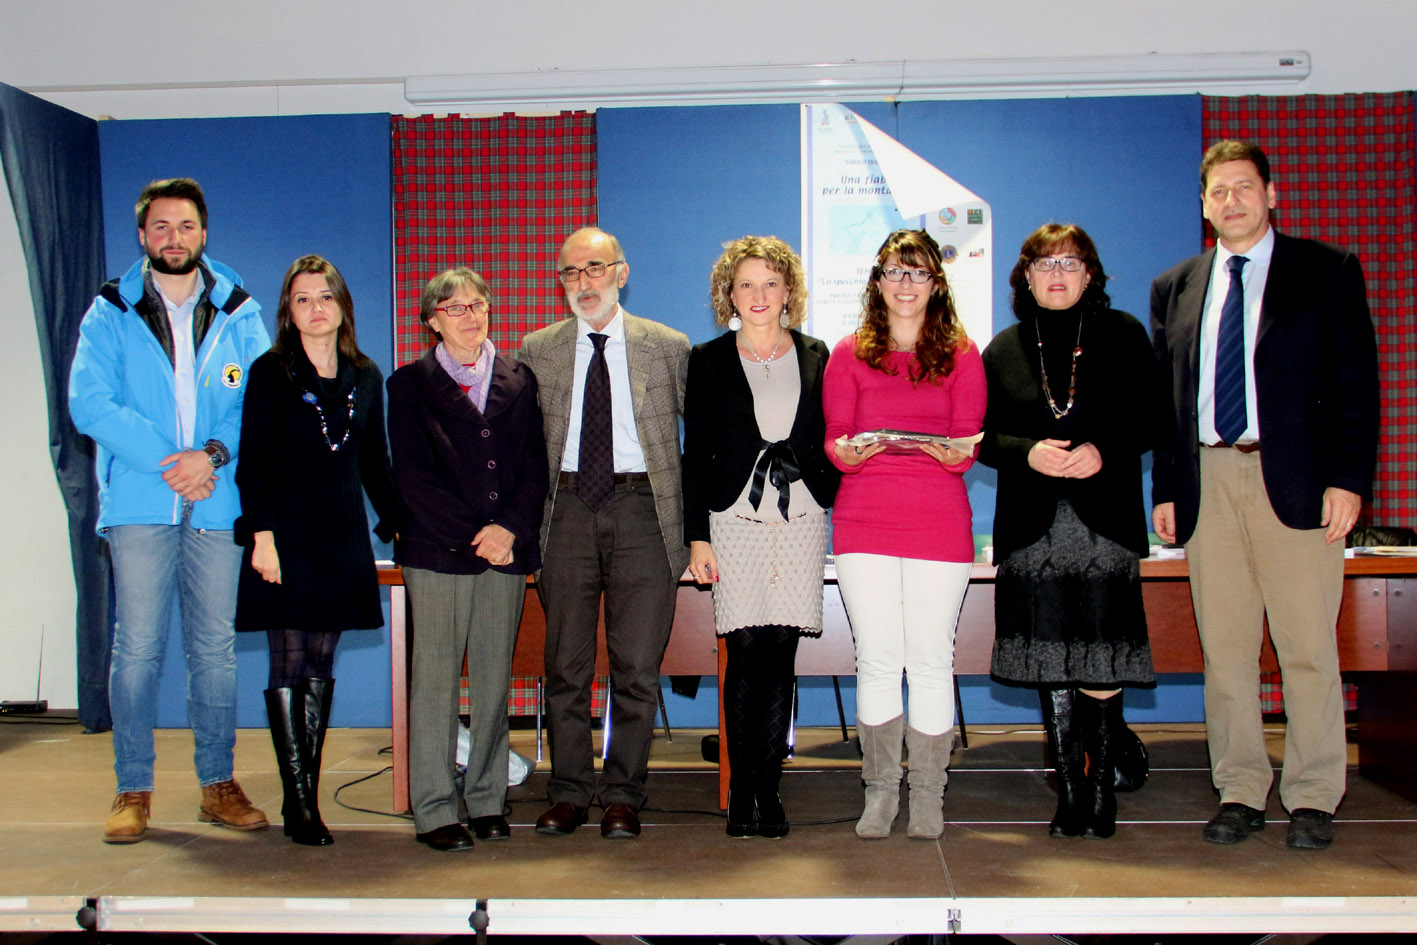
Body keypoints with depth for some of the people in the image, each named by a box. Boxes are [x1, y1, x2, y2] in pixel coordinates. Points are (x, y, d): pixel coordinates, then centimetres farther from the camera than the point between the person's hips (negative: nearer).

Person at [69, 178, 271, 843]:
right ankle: (133, 790, 10)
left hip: (217, 503, 1)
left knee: (215, 648, 6)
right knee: (137, 649, -1)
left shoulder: (239, 315, 10)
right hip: (139, 503, -1)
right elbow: (89, 403, -4)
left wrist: (214, 454, -13)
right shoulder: (110, 314, 6)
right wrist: (168, 460, -13)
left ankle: (218, 784, 15)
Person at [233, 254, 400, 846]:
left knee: (321, 669, 7)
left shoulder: (365, 377, 12)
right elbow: (252, 461, -4)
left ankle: (309, 793, 13)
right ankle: (298, 805, 2)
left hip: (342, 536, 4)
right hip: (287, 534, -4)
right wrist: (262, 533, -14)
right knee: (288, 669, -2)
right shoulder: (271, 372, 0)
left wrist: (399, 524, 10)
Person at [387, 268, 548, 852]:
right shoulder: (410, 384, 5)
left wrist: (511, 528, -9)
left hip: (508, 548, 3)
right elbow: (412, 475, -4)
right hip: (437, 551, -3)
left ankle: (488, 802, 16)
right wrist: (473, 534, -11)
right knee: (435, 681, -2)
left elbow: (535, 464, 8)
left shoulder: (519, 381, 13)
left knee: (495, 681, 7)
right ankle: (434, 810, 6)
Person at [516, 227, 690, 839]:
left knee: (637, 664, 1)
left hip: (641, 508, -1)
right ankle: (569, 792, 19)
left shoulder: (669, 347, 6)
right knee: (566, 662, 6)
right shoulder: (536, 351, 10)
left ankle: (623, 795, 14)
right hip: (566, 507, 2)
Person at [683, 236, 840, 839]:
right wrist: (697, 536, -2)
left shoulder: (815, 358, 12)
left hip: (802, 518, 1)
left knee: (781, 652, -1)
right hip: (735, 518, -1)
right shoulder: (709, 361, 7)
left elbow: (829, 444, 15)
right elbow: (696, 454, 5)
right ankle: (740, 791, 5)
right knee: (746, 650, -5)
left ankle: (768, 789, 8)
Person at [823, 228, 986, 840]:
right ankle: (879, 791, 12)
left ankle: (928, 798, 10)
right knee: (877, 659, 1)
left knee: (931, 660, 1)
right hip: (863, 521, 0)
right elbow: (834, 439, 6)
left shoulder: (961, 354, 11)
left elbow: (969, 444, 5)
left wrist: (952, 452, -18)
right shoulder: (849, 354, 11)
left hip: (939, 521, 0)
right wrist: (846, 453, -17)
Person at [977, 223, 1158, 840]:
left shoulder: (1123, 335, 9)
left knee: (1100, 670, -4)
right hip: (1032, 527, 2)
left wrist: (1103, 451, -13)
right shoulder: (1003, 349, 12)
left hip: (1105, 520, -2)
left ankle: (1101, 793, 10)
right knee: (1052, 670, 4)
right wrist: (1028, 453, -11)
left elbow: (1150, 418, 5)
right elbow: (983, 437, 9)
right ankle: (1069, 794, 14)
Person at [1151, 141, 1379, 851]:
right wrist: (1166, 489, 7)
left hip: (1295, 481, -3)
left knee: (1308, 647, -1)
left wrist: (1349, 478, -8)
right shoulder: (1174, 287, 15)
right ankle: (1240, 792, 16)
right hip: (1207, 483, 3)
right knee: (1224, 649, 6)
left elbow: (1356, 383, 1)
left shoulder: (1327, 271, 6)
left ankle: (1312, 798, 11)